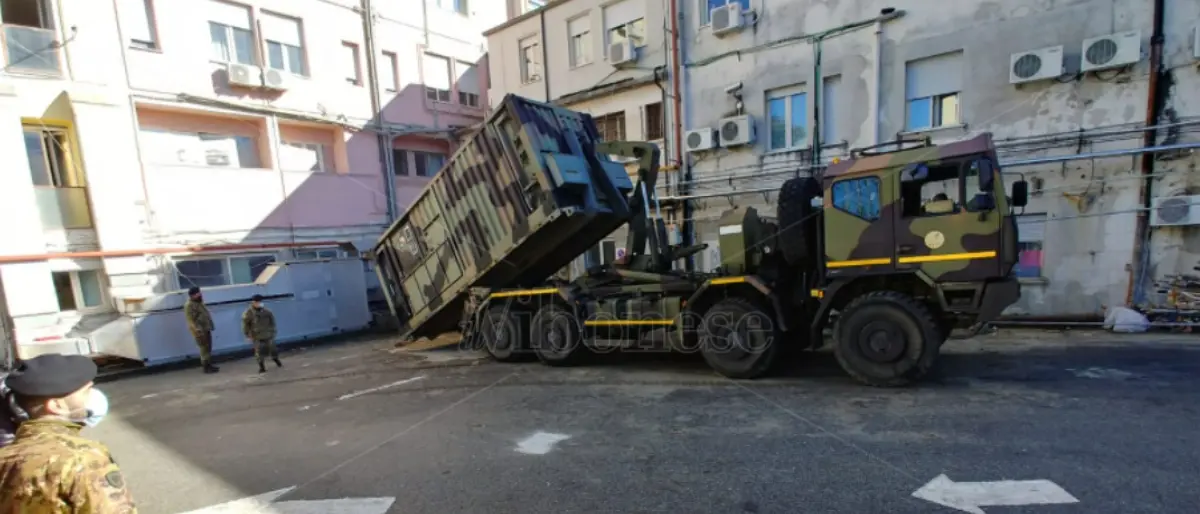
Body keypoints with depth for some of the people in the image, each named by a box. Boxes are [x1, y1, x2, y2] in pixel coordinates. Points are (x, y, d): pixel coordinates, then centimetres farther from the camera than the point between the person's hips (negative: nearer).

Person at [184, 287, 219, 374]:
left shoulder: (199, 303, 15)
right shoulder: (189, 305, -15)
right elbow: (191, 320, -21)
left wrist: (209, 327, 21)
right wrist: (199, 331, -25)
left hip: (206, 329, 9)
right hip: (200, 331, -9)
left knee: (208, 348, 13)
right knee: (205, 349, -5)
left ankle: (209, 365, 21)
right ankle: (206, 367, 1)